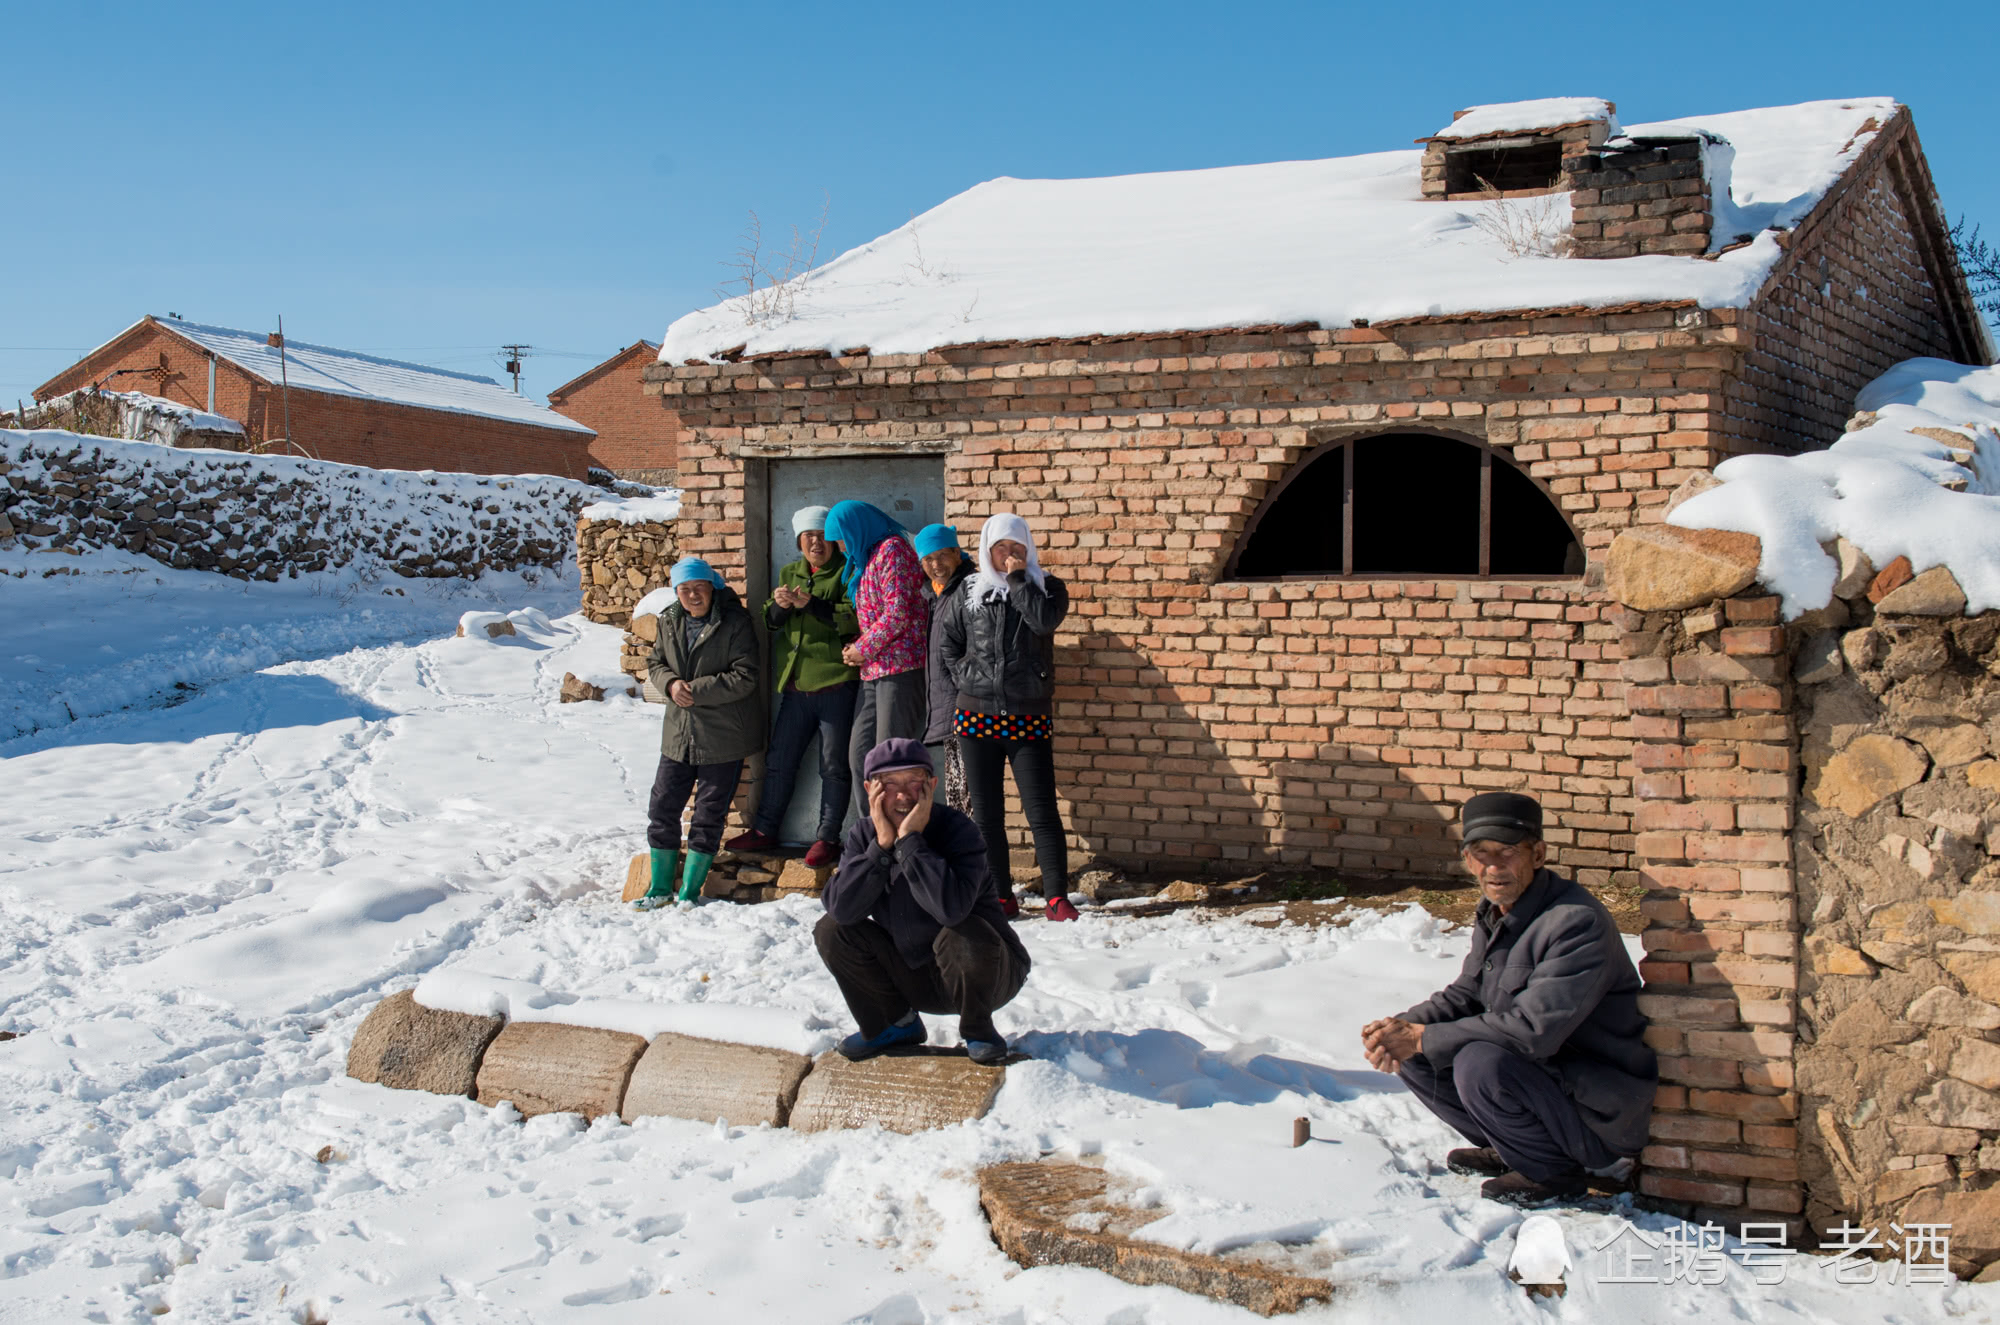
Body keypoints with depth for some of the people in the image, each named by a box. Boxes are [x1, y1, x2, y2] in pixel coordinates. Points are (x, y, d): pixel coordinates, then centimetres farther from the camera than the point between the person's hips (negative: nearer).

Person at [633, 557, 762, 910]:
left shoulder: (735, 622, -13)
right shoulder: (669, 622, 5)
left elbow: (744, 678, -18)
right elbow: (654, 662, 15)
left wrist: (696, 691, -20)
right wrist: (671, 684, -7)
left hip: (723, 738, -6)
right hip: (678, 735, 6)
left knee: (709, 815, 3)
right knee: (662, 808, 8)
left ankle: (689, 892, 14)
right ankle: (661, 888, 21)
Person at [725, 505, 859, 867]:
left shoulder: (847, 573, -1)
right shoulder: (789, 574, 17)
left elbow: (854, 619, -15)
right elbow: (770, 621, 11)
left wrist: (811, 604, -22)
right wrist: (780, 606, -11)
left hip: (835, 684, -5)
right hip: (796, 686, 6)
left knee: (834, 766, 1)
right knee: (779, 761, 12)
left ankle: (827, 838, 9)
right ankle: (764, 830, 23)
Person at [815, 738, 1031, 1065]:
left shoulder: (958, 830, -22)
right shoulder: (863, 835, -5)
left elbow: (950, 907, -41)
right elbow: (842, 908, -21)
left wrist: (909, 840, -33)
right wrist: (881, 844, -26)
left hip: (986, 973, -5)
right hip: (913, 976, 5)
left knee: (962, 935, -37)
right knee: (831, 930, -11)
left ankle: (977, 1030, -5)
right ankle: (896, 1024, 9)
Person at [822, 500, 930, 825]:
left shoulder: (892, 549, -8)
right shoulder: (868, 558, 22)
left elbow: (898, 614, -17)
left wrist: (862, 649, -8)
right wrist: (856, 649, 8)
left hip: (899, 667, -10)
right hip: (874, 671, 10)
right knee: (860, 753, 9)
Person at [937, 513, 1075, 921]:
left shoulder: (1046, 587, 4)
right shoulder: (969, 592, 9)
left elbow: (1045, 619, -17)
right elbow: (947, 641, 18)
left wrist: (1016, 578, -10)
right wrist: (965, 677, 6)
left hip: (1029, 718, -2)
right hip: (977, 715, 3)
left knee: (1042, 811, -8)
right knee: (986, 812, 6)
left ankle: (1057, 897, -7)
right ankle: (1000, 896, 14)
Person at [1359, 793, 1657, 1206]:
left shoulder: (1578, 923, -24)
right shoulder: (1494, 913, 4)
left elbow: (1533, 1029, -31)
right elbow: (1464, 995, 12)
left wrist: (1423, 1038, -24)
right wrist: (1405, 1026, -10)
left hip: (1603, 1113, -9)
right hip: (1545, 1073, 9)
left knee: (1480, 1063, -31)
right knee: (1413, 1059, 0)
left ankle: (1556, 1170, -6)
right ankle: (1510, 1150, 15)